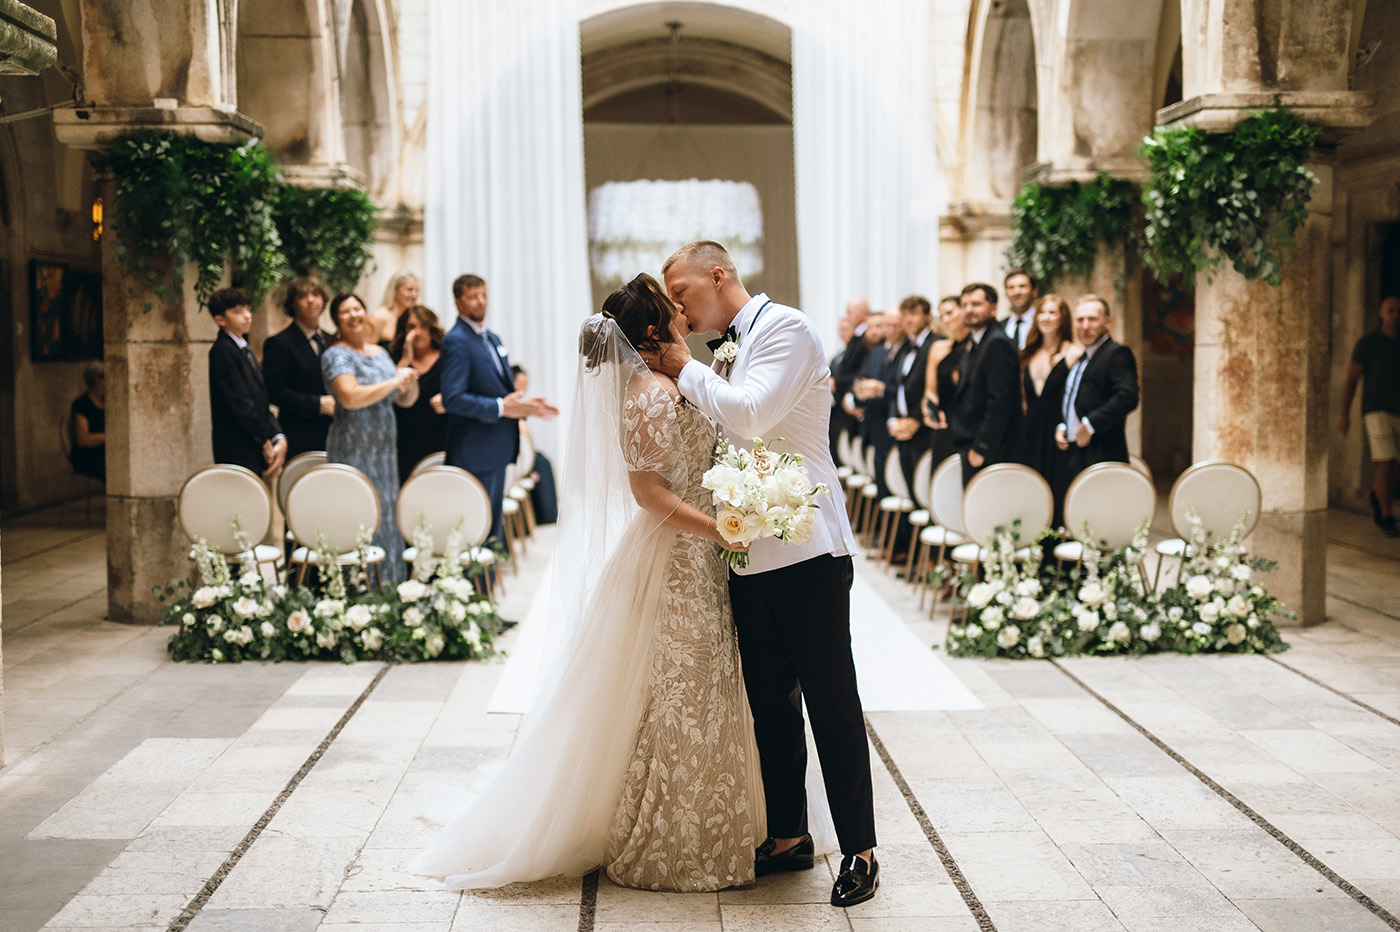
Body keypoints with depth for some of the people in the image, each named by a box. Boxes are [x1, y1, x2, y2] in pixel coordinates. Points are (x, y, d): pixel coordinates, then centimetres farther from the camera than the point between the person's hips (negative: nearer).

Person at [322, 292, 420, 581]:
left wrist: (410, 383, -5)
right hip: (353, 448, -7)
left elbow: (405, 400, 17)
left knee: (386, 518, 9)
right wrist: (394, 381, -18)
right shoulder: (337, 355, -8)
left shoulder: (380, 353, 14)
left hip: (383, 448, 7)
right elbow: (350, 397, -25)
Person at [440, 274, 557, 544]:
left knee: (493, 524, 14)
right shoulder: (456, 340, -14)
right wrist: (501, 407, -23)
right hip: (474, 453, -9)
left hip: (497, 449, 9)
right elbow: (453, 399, -22)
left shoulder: (493, 338, 16)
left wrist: (525, 403, 4)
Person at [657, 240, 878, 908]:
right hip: (749, 554, 9)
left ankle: (859, 850, 6)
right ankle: (788, 836, 23)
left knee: (831, 701, -2)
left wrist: (685, 369, -7)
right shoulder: (736, 348, 19)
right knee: (770, 703, 12)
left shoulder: (785, 327, -7)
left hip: (805, 551, -9)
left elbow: (749, 415, -19)